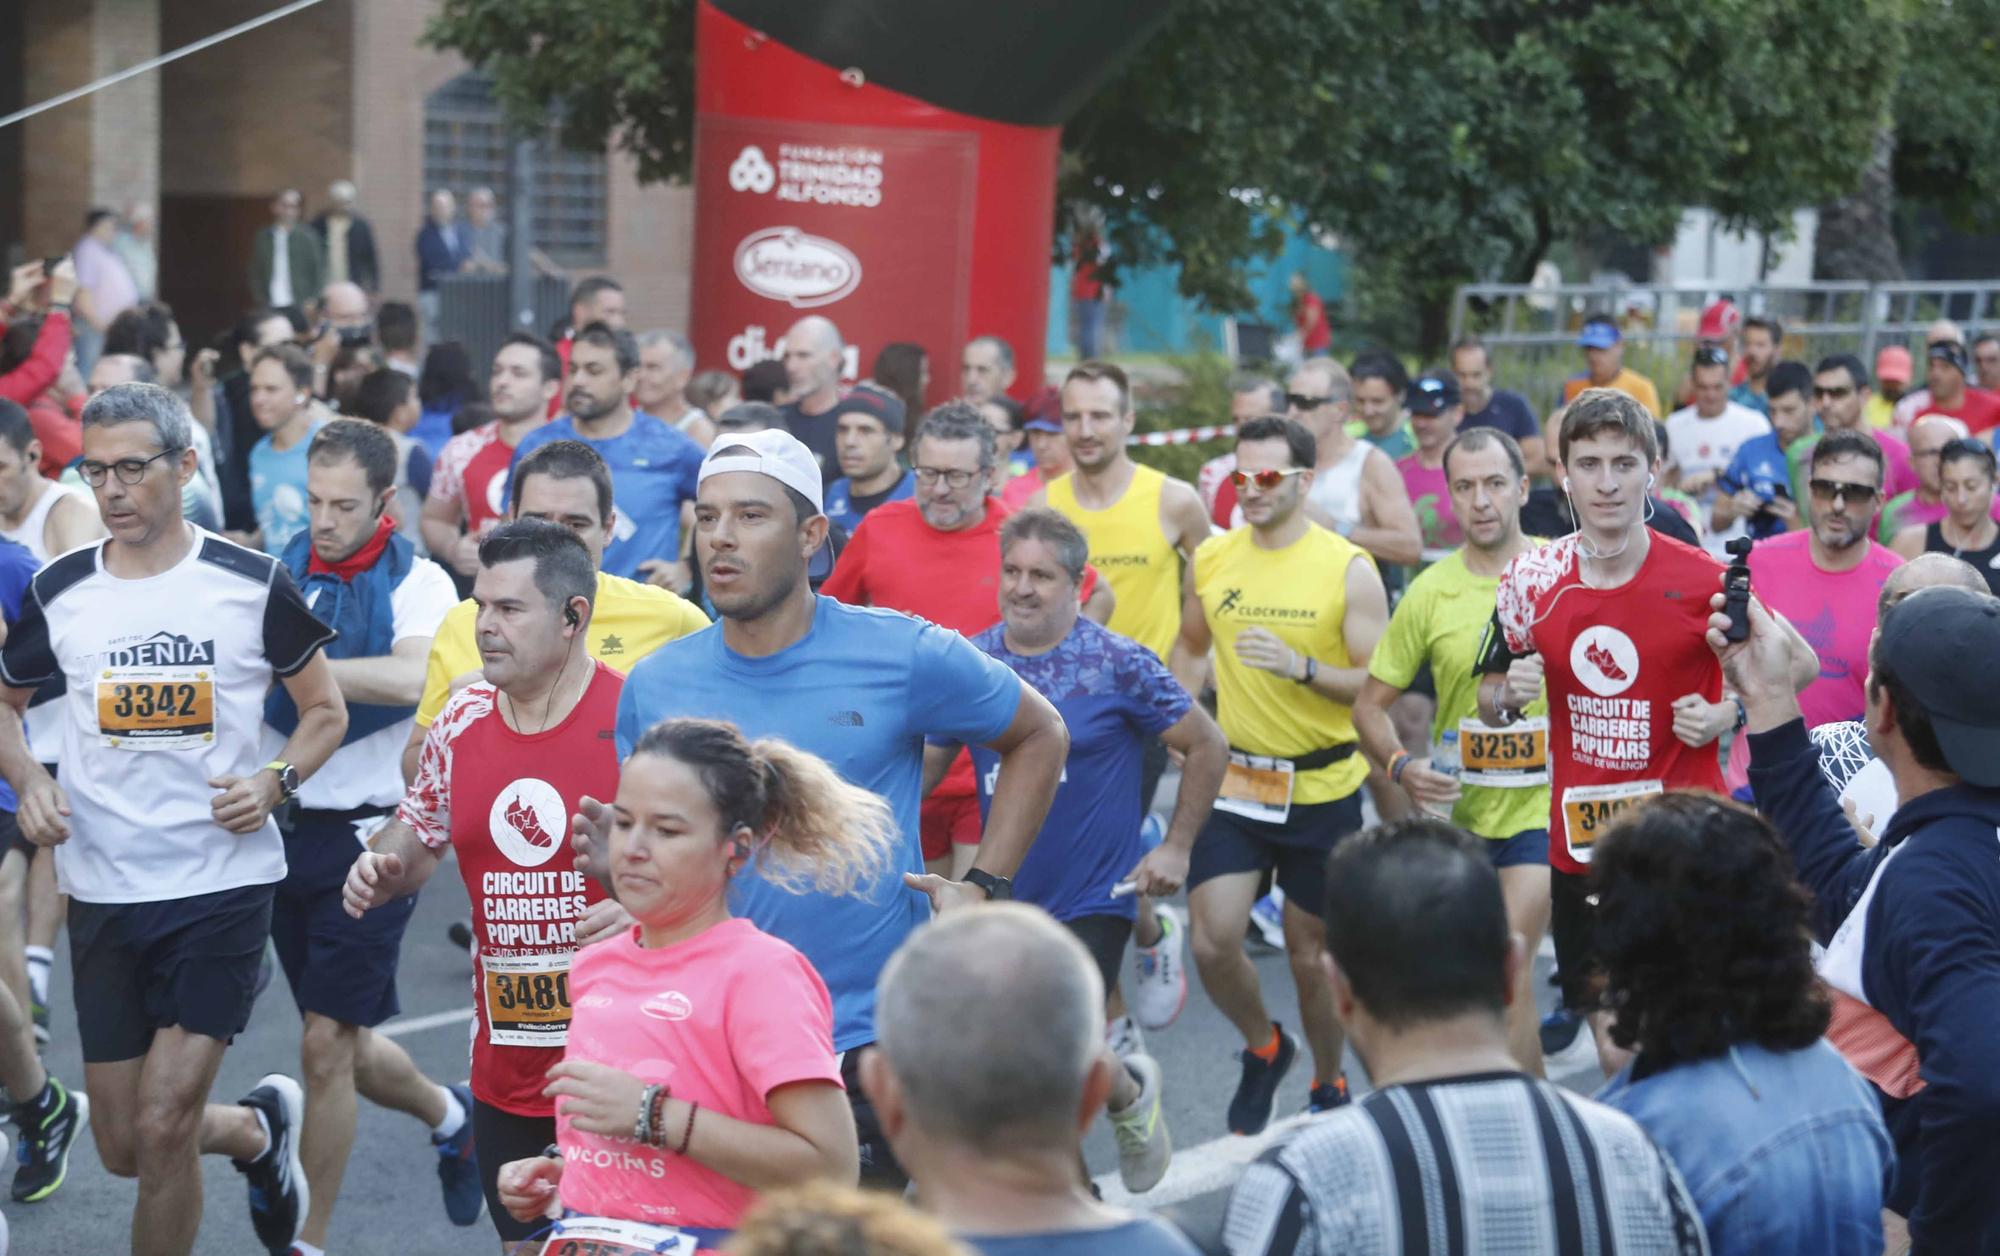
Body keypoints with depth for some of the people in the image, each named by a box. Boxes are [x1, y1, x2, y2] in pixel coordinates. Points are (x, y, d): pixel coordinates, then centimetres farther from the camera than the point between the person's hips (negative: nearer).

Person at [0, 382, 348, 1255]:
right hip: (102, 892, 4)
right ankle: (260, 1129, 40)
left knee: (162, 1130, -11)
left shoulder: (253, 585, -5)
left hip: (224, 884, -3)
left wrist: (274, 782, -13)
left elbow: (325, 710, 6)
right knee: (123, 1148, 9)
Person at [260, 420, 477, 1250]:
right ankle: (448, 1114, 44)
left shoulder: (417, 583, -10)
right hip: (283, 829, 5)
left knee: (325, 1045, -7)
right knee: (340, 1041, 16)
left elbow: (414, 678, -29)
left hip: (367, 836, -5)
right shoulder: (280, 571, 4)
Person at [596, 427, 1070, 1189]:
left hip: (877, 1036, -3)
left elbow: (1040, 736, 7)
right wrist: (619, 863, -13)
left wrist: (984, 886, -1)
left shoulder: (903, 656, -8)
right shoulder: (656, 685, 1)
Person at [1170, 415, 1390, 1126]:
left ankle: (1329, 1083, 32)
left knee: (1311, 953, 8)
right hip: (1232, 782, 3)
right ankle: (1264, 1048, 21)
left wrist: (1302, 668, -26)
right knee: (1212, 942, -9)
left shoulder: (1348, 569, -9)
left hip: (1322, 790, -3)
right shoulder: (1210, 559, 2)